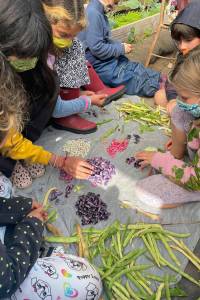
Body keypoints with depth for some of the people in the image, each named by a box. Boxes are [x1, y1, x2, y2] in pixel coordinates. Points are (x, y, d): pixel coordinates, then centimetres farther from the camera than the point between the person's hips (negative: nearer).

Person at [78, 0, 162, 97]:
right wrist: (121, 49, -14)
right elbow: (97, 48, -26)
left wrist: (120, 45, 2)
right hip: (102, 67, -10)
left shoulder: (98, 12, 9)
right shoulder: (93, 13, -22)